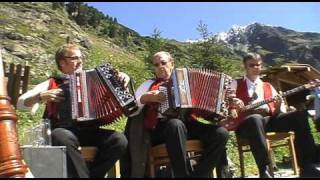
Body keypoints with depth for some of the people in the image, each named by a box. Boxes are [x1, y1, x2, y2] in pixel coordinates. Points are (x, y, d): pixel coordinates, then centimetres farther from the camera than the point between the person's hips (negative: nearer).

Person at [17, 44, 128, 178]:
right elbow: (21, 103, 10)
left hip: (89, 131, 2)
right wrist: (41, 96, -9)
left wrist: (122, 81, -2)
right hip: (63, 130, -2)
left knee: (119, 140, -25)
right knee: (62, 138, -38)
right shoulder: (51, 84, 14)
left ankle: (92, 174, -13)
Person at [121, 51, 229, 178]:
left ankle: (197, 175, -18)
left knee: (221, 133, -21)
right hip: (159, 127, -3)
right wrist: (145, 98, -9)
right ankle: (184, 175, -28)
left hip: (187, 124, 3)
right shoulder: (149, 84, 18)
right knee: (176, 124, -38)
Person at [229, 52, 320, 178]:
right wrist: (232, 104, -19)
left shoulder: (268, 86, 27)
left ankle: (307, 166, -19)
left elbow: (279, 112, 19)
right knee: (256, 119, -41)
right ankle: (264, 170, -40)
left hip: (269, 119, 4)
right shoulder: (236, 84, 17)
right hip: (246, 121, -4)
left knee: (301, 114, -18)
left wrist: (278, 106, -5)